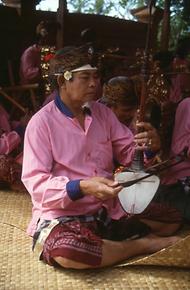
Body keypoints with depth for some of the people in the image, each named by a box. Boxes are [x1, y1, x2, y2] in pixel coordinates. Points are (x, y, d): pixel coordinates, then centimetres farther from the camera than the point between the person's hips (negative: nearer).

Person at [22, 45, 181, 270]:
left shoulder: (102, 112, 7)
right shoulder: (42, 122, -10)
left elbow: (127, 153, 11)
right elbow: (34, 181, -15)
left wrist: (143, 147, -14)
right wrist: (82, 187, -31)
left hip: (110, 209, 5)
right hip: (62, 214, -4)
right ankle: (142, 245, -14)